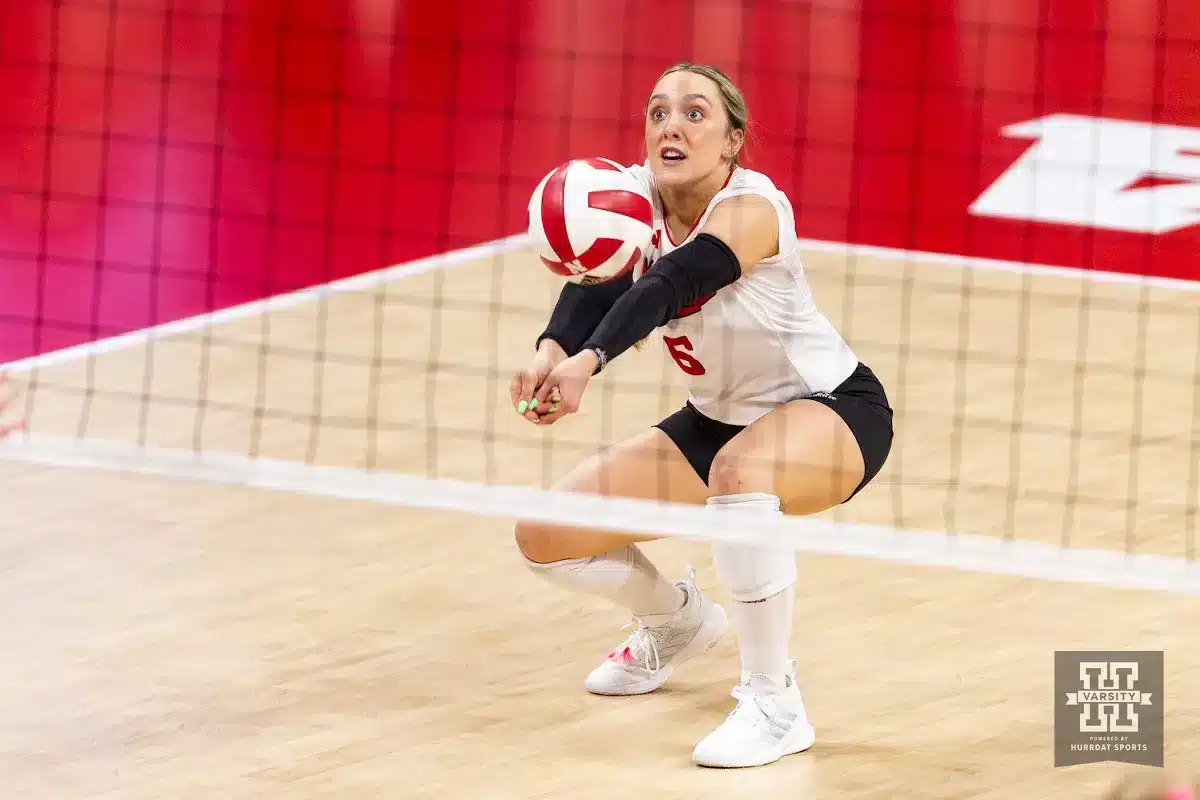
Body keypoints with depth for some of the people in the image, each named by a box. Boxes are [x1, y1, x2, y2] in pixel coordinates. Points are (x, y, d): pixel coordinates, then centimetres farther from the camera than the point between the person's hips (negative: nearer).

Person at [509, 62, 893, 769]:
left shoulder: (751, 208, -29)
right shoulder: (635, 194, -12)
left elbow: (666, 287, -45)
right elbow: (595, 288, -27)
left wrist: (587, 362, -61)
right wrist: (550, 352, -49)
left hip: (834, 406, -7)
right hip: (716, 418, 7)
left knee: (741, 470, -41)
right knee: (546, 537, -1)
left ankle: (775, 705, -28)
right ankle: (679, 620, 31)